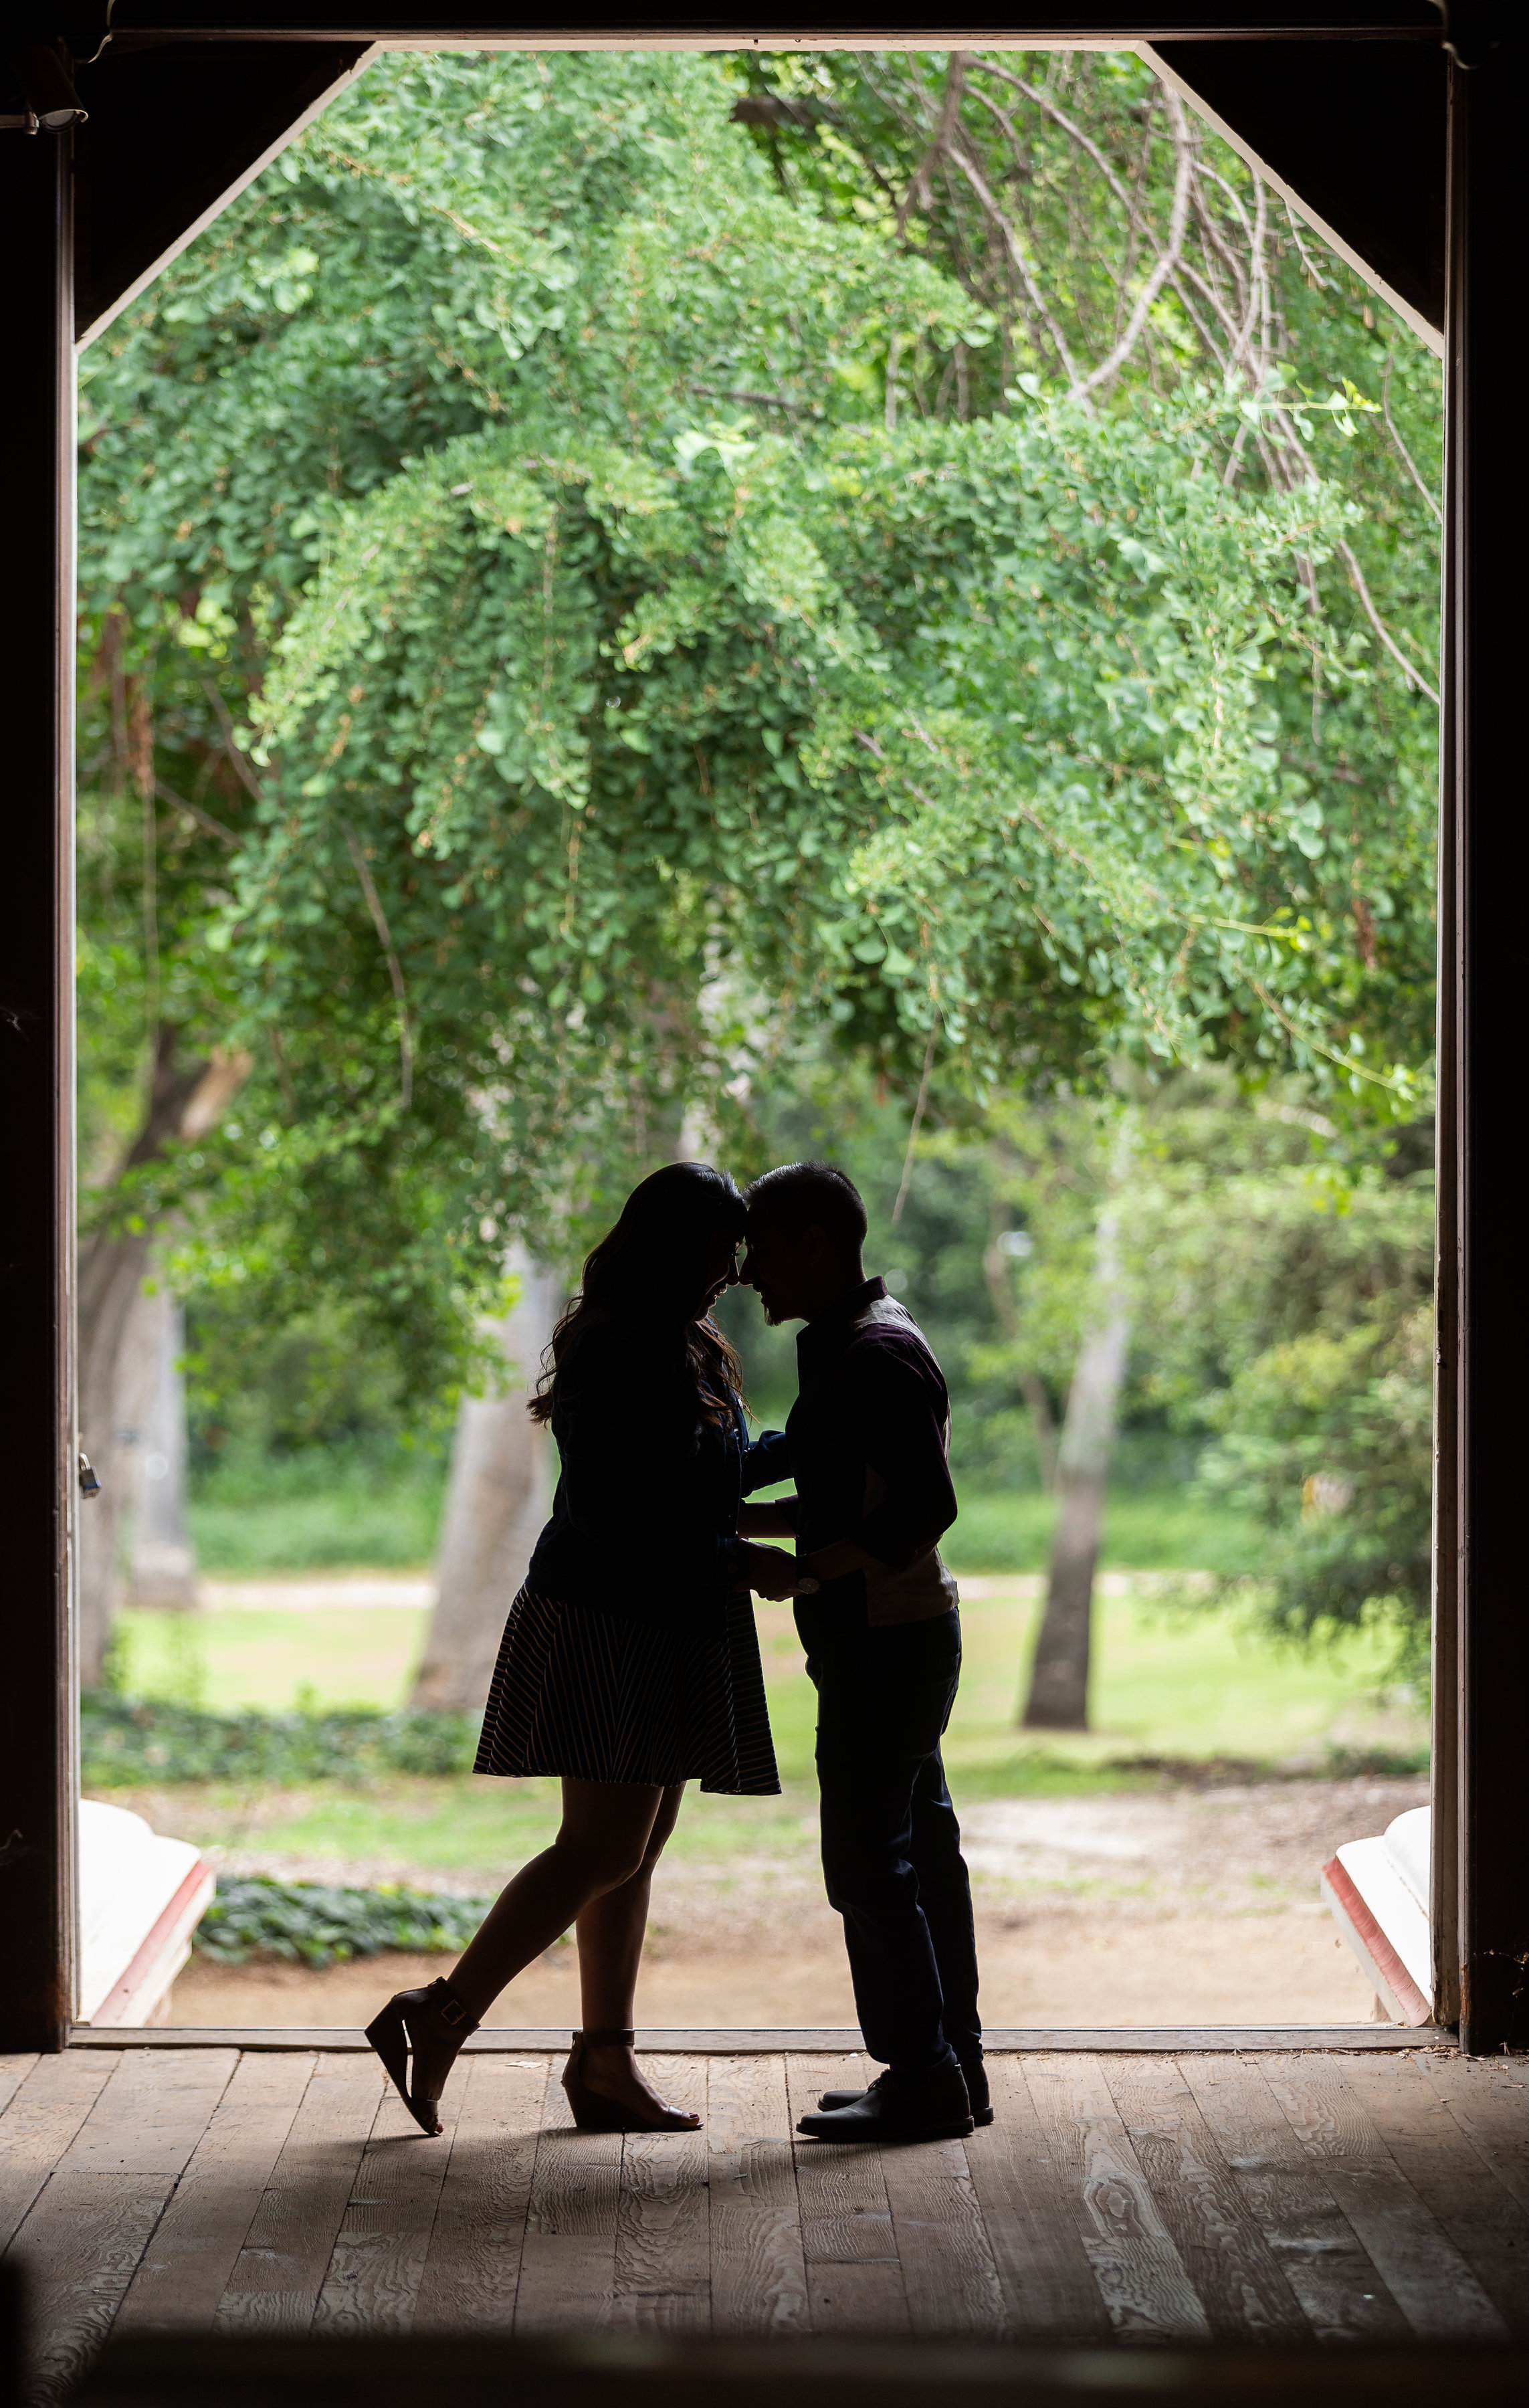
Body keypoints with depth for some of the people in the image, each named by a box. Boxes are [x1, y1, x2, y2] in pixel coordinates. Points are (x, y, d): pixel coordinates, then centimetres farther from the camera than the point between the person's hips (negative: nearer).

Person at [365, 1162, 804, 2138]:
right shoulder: (609, 1355, -16)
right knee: (603, 1849, -12)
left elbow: (717, 1475, 25)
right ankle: (439, 2019, -10)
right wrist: (738, 1564, -21)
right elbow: (616, 1514, -21)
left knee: (633, 1852, 10)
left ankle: (605, 2059, 13)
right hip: (608, 1626, -10)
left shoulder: (692, 1352, 15)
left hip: (672, 1635, 10)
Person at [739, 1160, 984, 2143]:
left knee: (868, 1860, -6)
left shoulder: (875, 1355, -18)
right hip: (903, 1631, 10)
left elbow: (924, 1508, -25)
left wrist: (802, 1571, -20)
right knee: (921, 1848, 13)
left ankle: (922, 2079, -1)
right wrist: (733, 1520, 17)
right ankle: (953, 2069, 19)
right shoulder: (861, 1341, 14)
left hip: (884, 1638, -10)